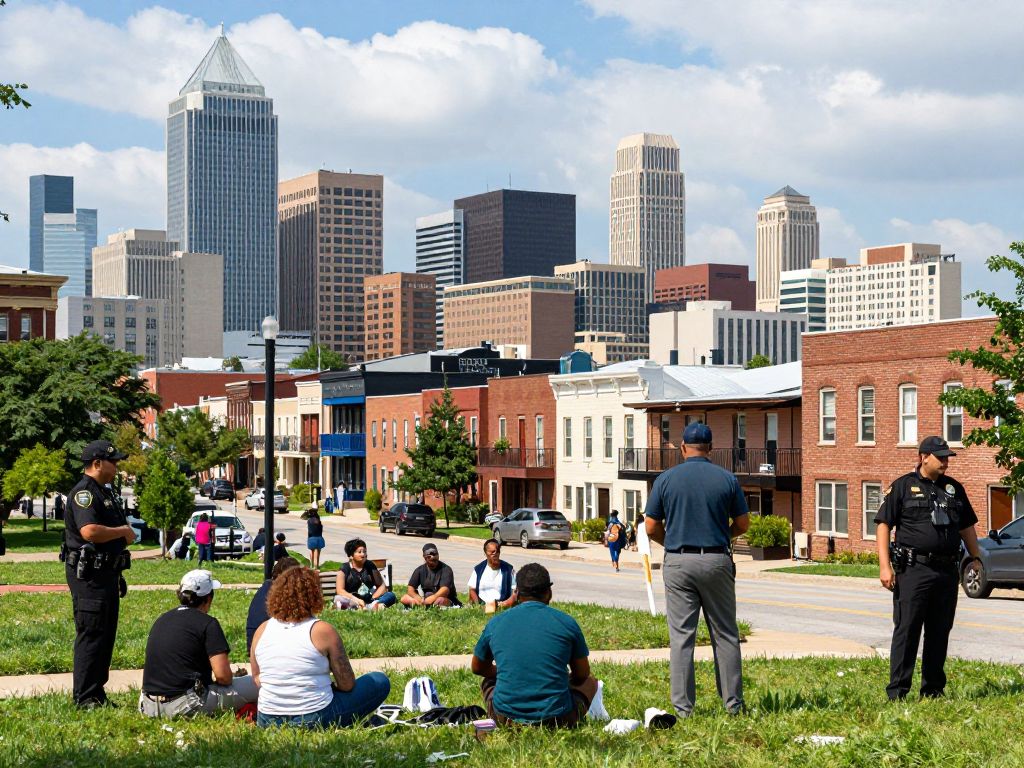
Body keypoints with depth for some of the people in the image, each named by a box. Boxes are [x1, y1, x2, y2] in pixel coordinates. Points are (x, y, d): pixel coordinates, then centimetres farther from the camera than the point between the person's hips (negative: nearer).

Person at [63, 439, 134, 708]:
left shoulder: (102, 493, 18)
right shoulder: (84, 492, -15)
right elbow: (89, 531, -30)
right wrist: (123, 531, -17)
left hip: (106, 573, 10)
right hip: (89, 575, -10)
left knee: (106, 634, 13)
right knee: (91, 636, -7)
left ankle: (97, 694, 20)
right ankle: (85, 699, -3)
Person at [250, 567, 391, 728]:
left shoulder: (262, 630, 1)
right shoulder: (323, 630, -12)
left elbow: (257, 679, 11)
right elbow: (347, 684, -7)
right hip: (314, 719, -5)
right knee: (380, 681, 10)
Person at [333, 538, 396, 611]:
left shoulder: (370, 566, 13)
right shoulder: (344, 569, 4)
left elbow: (382, 586, 10)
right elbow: (340, 590, -9)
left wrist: (373, 598, -10)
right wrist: (357, 600, -23)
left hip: (370, 600, 4)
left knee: (391, 595, -18)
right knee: (338, 599, -34)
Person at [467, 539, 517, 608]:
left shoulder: (508, 569, 3)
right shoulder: (478, 569, 9)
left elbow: (515, 592, 1)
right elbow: (472, 590, 12)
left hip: (501, 608, -2)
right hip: (481, 607, 2)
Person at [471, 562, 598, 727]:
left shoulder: (495, 623, 3)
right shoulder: (566, 622, -2)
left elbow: (477, 667, 19)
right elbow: (581, 675, 11)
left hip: (506, 718, 1)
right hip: (557, 719, -1)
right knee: (590, 682, 28)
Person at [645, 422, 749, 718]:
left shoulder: (666, 479, -2)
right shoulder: (727, 479, 0)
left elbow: (651, 528, -1)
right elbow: (742, 524, 5)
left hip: (678, 562, -1)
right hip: (717, 561, 1)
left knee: (681, 637, 2)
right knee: (725, 634, 10)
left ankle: (683, 707, 2)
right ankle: (733, 702, 11)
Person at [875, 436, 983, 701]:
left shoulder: (954, 488, 15)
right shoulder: (903, 486, -1)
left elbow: (967, 527, 22)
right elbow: (884, 524, -3)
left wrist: (975, 559, 12)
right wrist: (885, 566, -10)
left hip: (948, 571, 5)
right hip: (914, 569, -5)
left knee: (940, 632, 9)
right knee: (906, 630, -5)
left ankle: (933, 689, 17)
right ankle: (897, 691, -3)